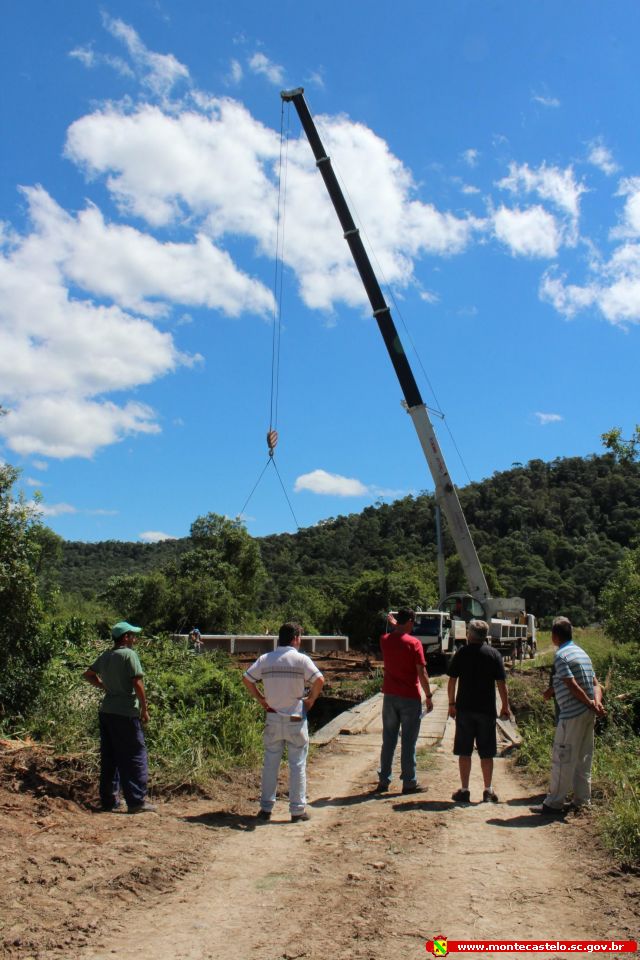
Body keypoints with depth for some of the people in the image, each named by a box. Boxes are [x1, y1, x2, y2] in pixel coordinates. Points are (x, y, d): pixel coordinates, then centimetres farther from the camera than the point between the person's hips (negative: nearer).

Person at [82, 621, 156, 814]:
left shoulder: (104, 656, 11)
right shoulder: (129, 654, -12)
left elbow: (88, 675, 25)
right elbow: (137, 684, -15)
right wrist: (144, 709, -8)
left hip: (106, 711, 8)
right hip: (125, 713, -8)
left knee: (109, 757, 14)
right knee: (135, 755, -1)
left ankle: (109, 800, 20)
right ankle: (136, 801, -1)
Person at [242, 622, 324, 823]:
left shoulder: (265, 659, 2)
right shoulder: (301, 659, -9)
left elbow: (246, 679, 3)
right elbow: (319, 680, -18)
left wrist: (260, 698, 9)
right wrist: (311, 699, -4)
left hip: (273, 718, 3)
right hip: (296, 719, -3)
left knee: (270, 763, 13)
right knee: (297, 765, 6)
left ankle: (266, 808, 19)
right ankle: (297, 810, 10)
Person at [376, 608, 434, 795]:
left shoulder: (385, 640, 2)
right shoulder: (414, 643, -13)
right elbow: (422, 672, -13)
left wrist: (394, 627, 22)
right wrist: (429, 696, -6)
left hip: (389, 696, 5)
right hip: (410, 698, -5)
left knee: (388, 741, 12)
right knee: (408, 742, 3)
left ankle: (383, 781, 15)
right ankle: (409, 783, 10)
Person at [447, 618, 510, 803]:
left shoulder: (461, 653, -1)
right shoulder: (494, 654, -1)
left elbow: (452, 681, 0)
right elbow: (501, 683, -2)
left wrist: (451, 703, 10)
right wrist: (505, 706, 7)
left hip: (464, 708, 0)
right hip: (487, 710, 0)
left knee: (464, 752, 6)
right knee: (486, 753, 9)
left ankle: (464, 790, 9)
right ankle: (488, 791, 13)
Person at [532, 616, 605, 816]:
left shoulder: (560, 655, -12)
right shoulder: (582, 652, 15)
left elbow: (573, 686, -19)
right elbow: (595, 683, 10)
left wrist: (591, 705, -10)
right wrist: (597, 703, -5)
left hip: (572, 714, -9)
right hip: (588, 714, 9)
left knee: (561, 758, -2)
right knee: (583, 759, 15)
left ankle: (554, 803, 3)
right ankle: (582, 801, 20)